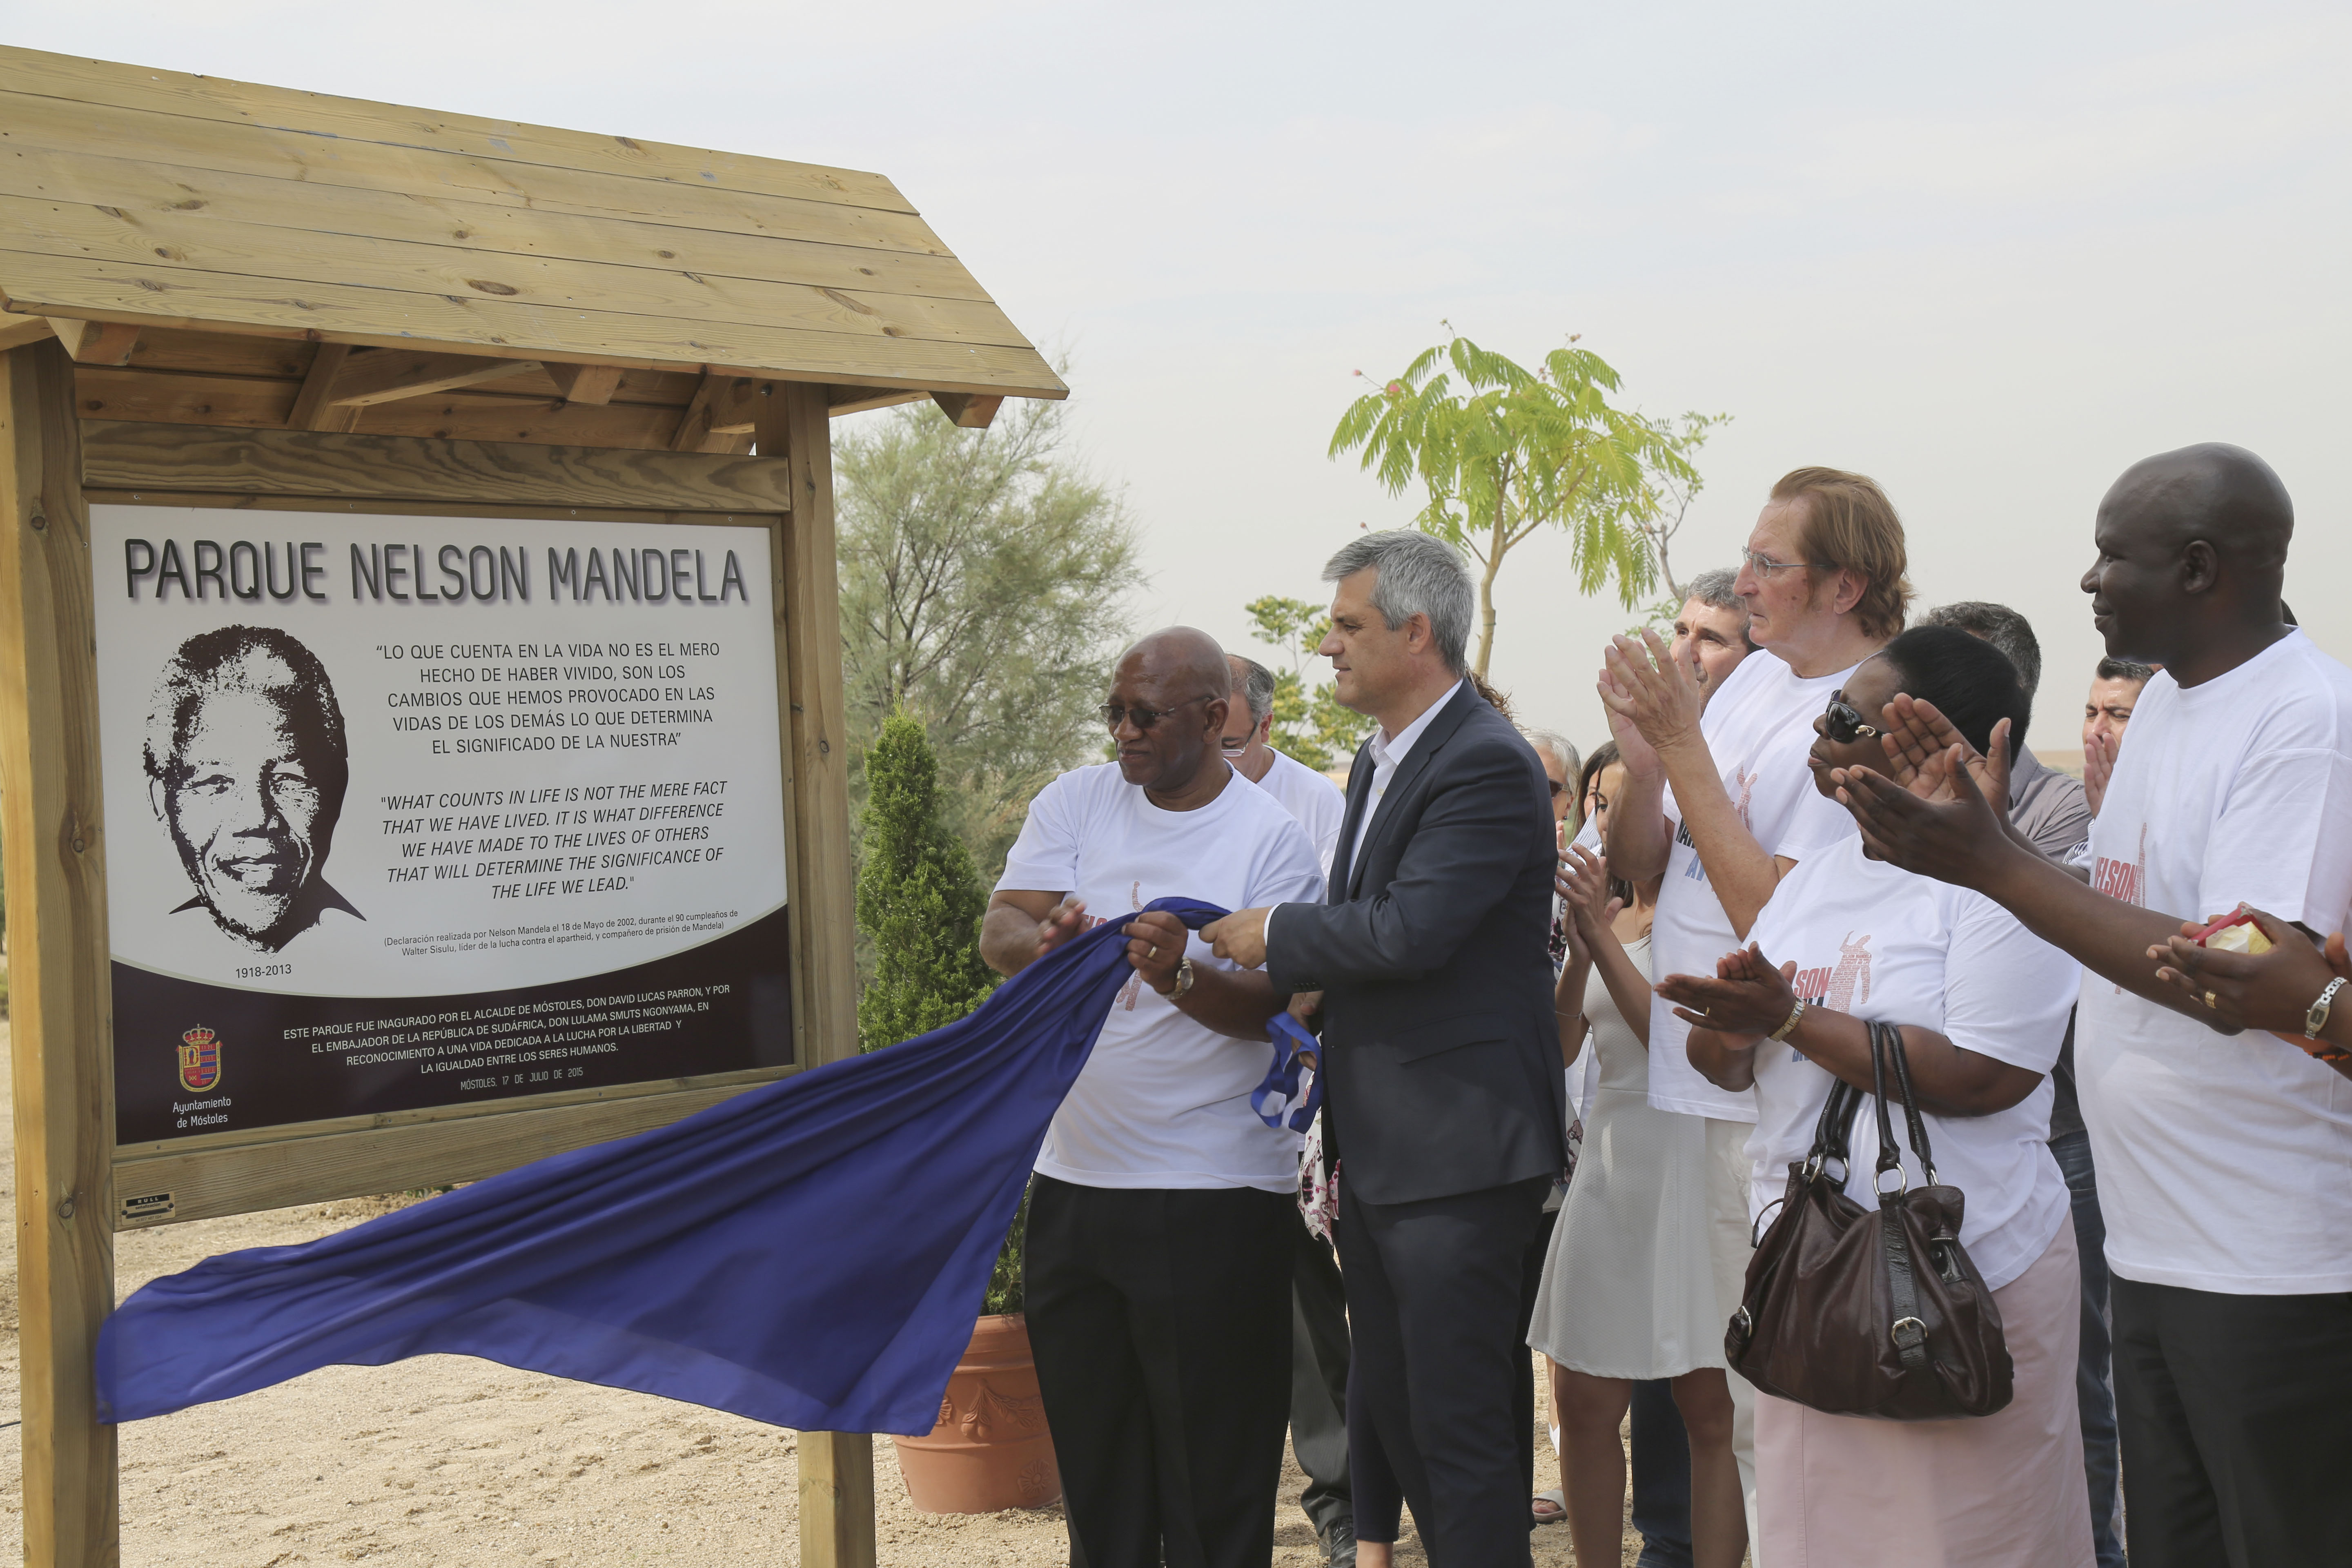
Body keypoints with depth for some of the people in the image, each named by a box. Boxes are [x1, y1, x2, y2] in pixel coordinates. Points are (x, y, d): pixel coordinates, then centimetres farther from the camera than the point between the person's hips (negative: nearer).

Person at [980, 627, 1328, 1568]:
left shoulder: (1271, 841, -5)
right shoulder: (1076, 802, 7)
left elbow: (1268, 1005, -13)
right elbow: (997, 933, -3)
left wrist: (1180, 977, -33)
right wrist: (1045, 941, -26)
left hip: (1213, 1197, -4)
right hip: (1073, 1178, 4)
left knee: (1212, 1465, 1)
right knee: (1090, 1447, 14)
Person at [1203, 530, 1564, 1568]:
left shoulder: (1488, 765, -16)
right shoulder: (1380, 763, 15)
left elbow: (1410, 929, -26)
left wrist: (1274, 935, -12)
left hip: (1458, 1150, -10)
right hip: (1377, 1151, 10)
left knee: (1462, 1424, -3)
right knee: (1389, 1405, 18)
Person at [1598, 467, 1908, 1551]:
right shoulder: (1753, 679, 9)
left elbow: (1772, 915, -21)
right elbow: (1636, 861, 12)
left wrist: (1683, 746, -19)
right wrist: (1643, 757, -7)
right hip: (1719, 1093, 8)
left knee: (1773, 1417, 0)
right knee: (1748, 1401, 19)